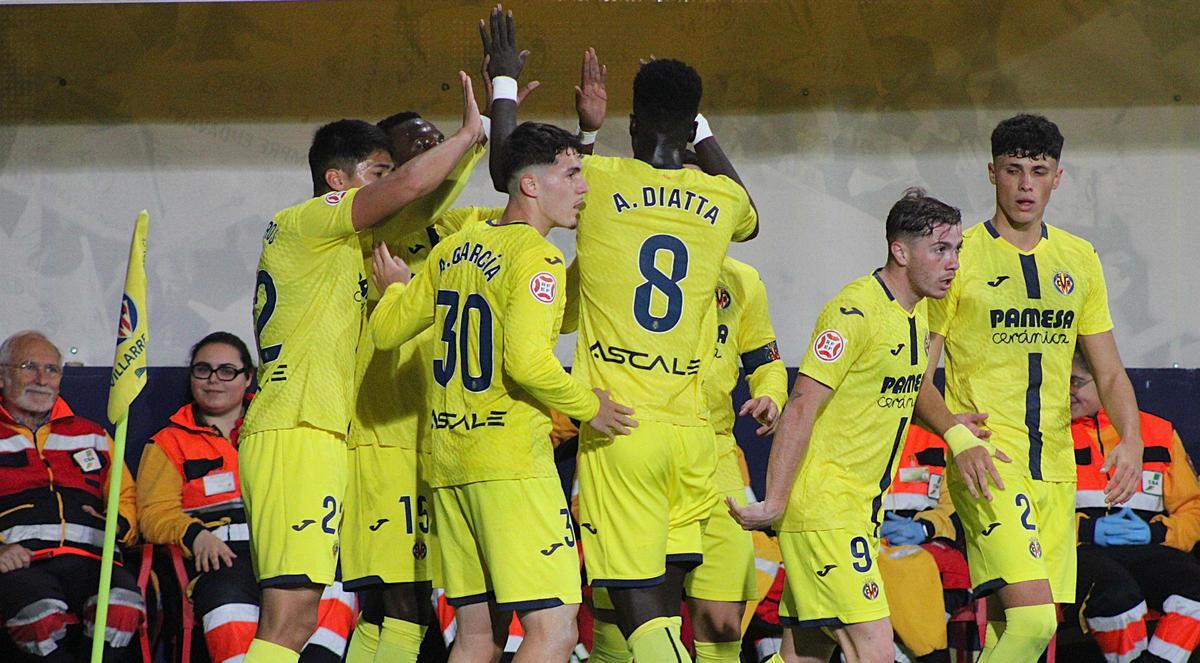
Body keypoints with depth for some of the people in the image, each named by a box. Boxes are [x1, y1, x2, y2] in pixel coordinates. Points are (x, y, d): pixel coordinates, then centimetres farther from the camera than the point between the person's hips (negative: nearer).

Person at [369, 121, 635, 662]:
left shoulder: (453, 250, 13)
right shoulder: (537, 256, -10)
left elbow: (386, 330, 21)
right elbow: (527, 361, -23)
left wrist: (395, 288, 42)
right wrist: (589, 407, -8)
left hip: (449, 462, 9)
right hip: (511, 460, -9)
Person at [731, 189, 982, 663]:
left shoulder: (916, 315, 12)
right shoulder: (855, 312, -16)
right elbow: (800, 410, -18)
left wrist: (951, 428, 19)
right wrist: (773, 504, -21)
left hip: (861, 511, 9)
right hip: (823, 506, -9)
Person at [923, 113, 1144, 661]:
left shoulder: (1079, 260, 14)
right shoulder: (958, 255, -2)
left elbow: (1109, 372, 17)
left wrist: (1130, 439, -2)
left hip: (1055, 466, 5)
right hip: (988, 463, -5)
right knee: (1032, 619, -22)